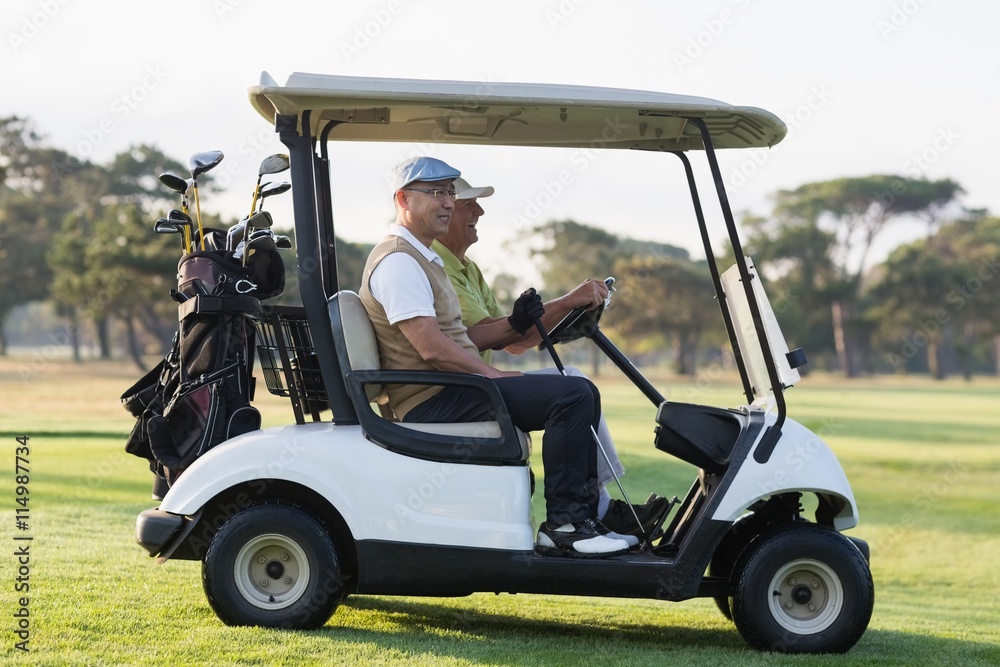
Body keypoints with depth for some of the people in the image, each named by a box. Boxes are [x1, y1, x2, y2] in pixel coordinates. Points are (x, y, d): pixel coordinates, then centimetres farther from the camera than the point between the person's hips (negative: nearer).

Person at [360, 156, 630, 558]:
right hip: (432, 403, -11)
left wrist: (514, 325, 5)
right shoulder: (397, 261, -12)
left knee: (581, 392, 13)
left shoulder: (422, 259, 23)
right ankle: (563, 525, -18)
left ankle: (585, 513, 8)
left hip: (451, 393, 11)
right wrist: (496, 377, -16)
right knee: (572, 395, -21)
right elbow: (432, 348, -21)